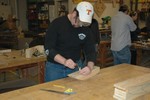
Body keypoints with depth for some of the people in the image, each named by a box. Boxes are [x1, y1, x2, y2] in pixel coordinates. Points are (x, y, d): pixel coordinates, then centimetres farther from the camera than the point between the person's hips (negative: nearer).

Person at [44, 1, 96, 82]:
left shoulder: (85, 29, -2)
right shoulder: (57, 23, -14)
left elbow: (90, 51, -3)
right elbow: (48, 48, -18)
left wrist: (90, 66, -23)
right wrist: (64, 61, -34)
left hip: (75, 66, 3)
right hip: (55, 67, -3)